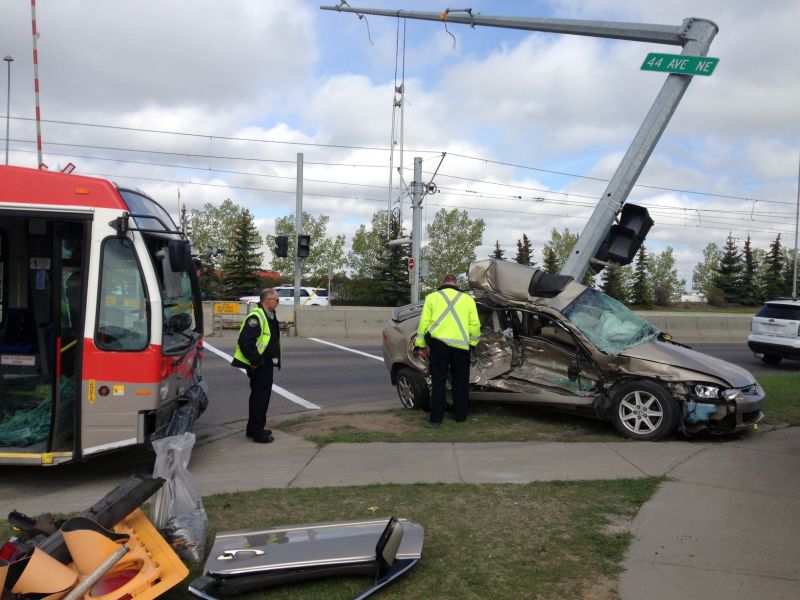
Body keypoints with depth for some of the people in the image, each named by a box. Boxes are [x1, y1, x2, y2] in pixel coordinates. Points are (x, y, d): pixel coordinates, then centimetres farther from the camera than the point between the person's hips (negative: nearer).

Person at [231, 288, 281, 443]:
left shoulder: (269, 315, 13)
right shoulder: (256, 317, -20)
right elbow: (245, 341, -27)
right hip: (259, 366, -10)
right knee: (260, 397, -3)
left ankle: (253, 429, 30)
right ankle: (257, 432, 6)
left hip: (266, 364, 10)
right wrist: (255, 361, -21)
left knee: (260, 396, 18)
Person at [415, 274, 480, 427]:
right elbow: (475, 324, 5)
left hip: (438, 343, -1)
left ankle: (436, 418, 5)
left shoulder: (432, 297, 8)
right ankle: (460, 416, 21)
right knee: (460, 381, 15)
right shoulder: (467, 299, 10)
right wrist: (473, 343, 18)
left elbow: (424, 322, 3)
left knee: (438, 381, 5)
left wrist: (421, 345, 8)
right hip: (460, 345, 1)